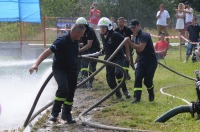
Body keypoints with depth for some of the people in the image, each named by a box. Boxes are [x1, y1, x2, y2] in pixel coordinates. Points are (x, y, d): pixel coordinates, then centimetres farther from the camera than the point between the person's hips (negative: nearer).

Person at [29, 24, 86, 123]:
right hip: (59, 69, -7)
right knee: (63, 88, -28)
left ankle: (66, 115, 27)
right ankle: (54, 113, -16)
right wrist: (36, 64, -41)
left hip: (72, 70, 8)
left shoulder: (75, 41, 2)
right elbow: (48, 52, -31)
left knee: (71, 92, 10)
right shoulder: (62, 41, -24)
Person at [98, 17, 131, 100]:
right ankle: (118, 94, 18)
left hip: (118, 58, -7)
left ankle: (125, 90, -12)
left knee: (118, 73, -30)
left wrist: (127, 55, -7)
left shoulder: (115, 35, -17)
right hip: (109, 59, 7)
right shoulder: (102, 35, 4)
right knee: (110, 79, 1)